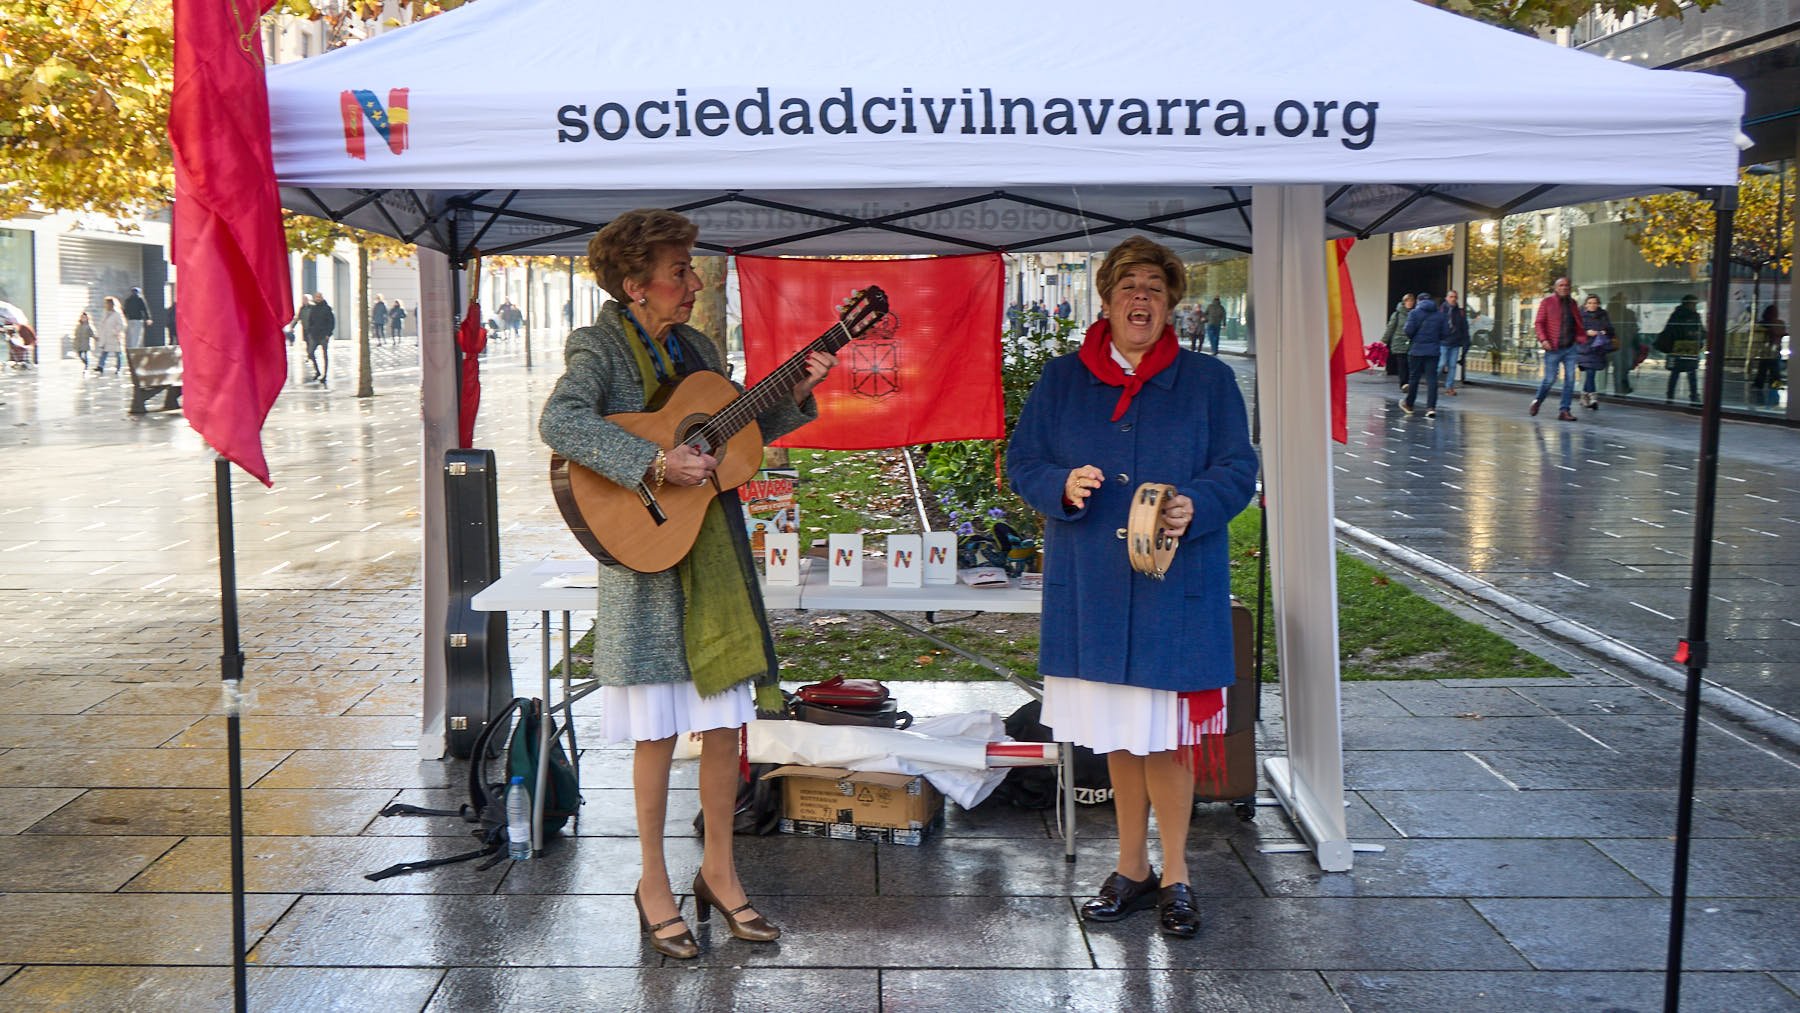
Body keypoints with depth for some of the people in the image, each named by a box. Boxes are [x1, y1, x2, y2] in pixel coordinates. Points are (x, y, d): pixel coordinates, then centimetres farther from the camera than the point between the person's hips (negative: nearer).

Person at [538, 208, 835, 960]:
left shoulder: (696, 348, 12)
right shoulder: (600, 347, -8)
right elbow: (559, 423, -26)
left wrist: (796, 395, 6)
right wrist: (654, 463, -32)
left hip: (717, 557, 6)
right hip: (646, 560, -6)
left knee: (724, 724, 10)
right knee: (657, 732, 2)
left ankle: (718, 871, 25)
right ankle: (654, 886, 17)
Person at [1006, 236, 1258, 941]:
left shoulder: (1209, 381, 3)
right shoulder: (1062, 379, 8)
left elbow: (1237, 469, 0)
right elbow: (1022, 461, 7)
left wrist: (1194, 507, -20)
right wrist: (1063, 486, -14)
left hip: (1175, 587, -2)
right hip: (1090, 585, 2)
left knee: (1166, 733, 0)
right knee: (1118, 735, 12)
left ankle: (1175, 876, 16)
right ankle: (1132, 869, 26)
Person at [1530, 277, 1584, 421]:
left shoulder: (1572, 303, 12)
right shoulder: (1547, 302, -2)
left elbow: (1578, 322, 21)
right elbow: (1538, 322, -5)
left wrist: (1580, 336, 5)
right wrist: (1543, 339, -16)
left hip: (1570, 347, 4)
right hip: (1553, 348, -4)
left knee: (1570, 379, -2)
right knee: (1550, 379, -2)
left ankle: (1565, 410, 3)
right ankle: (1537, 401, 25)